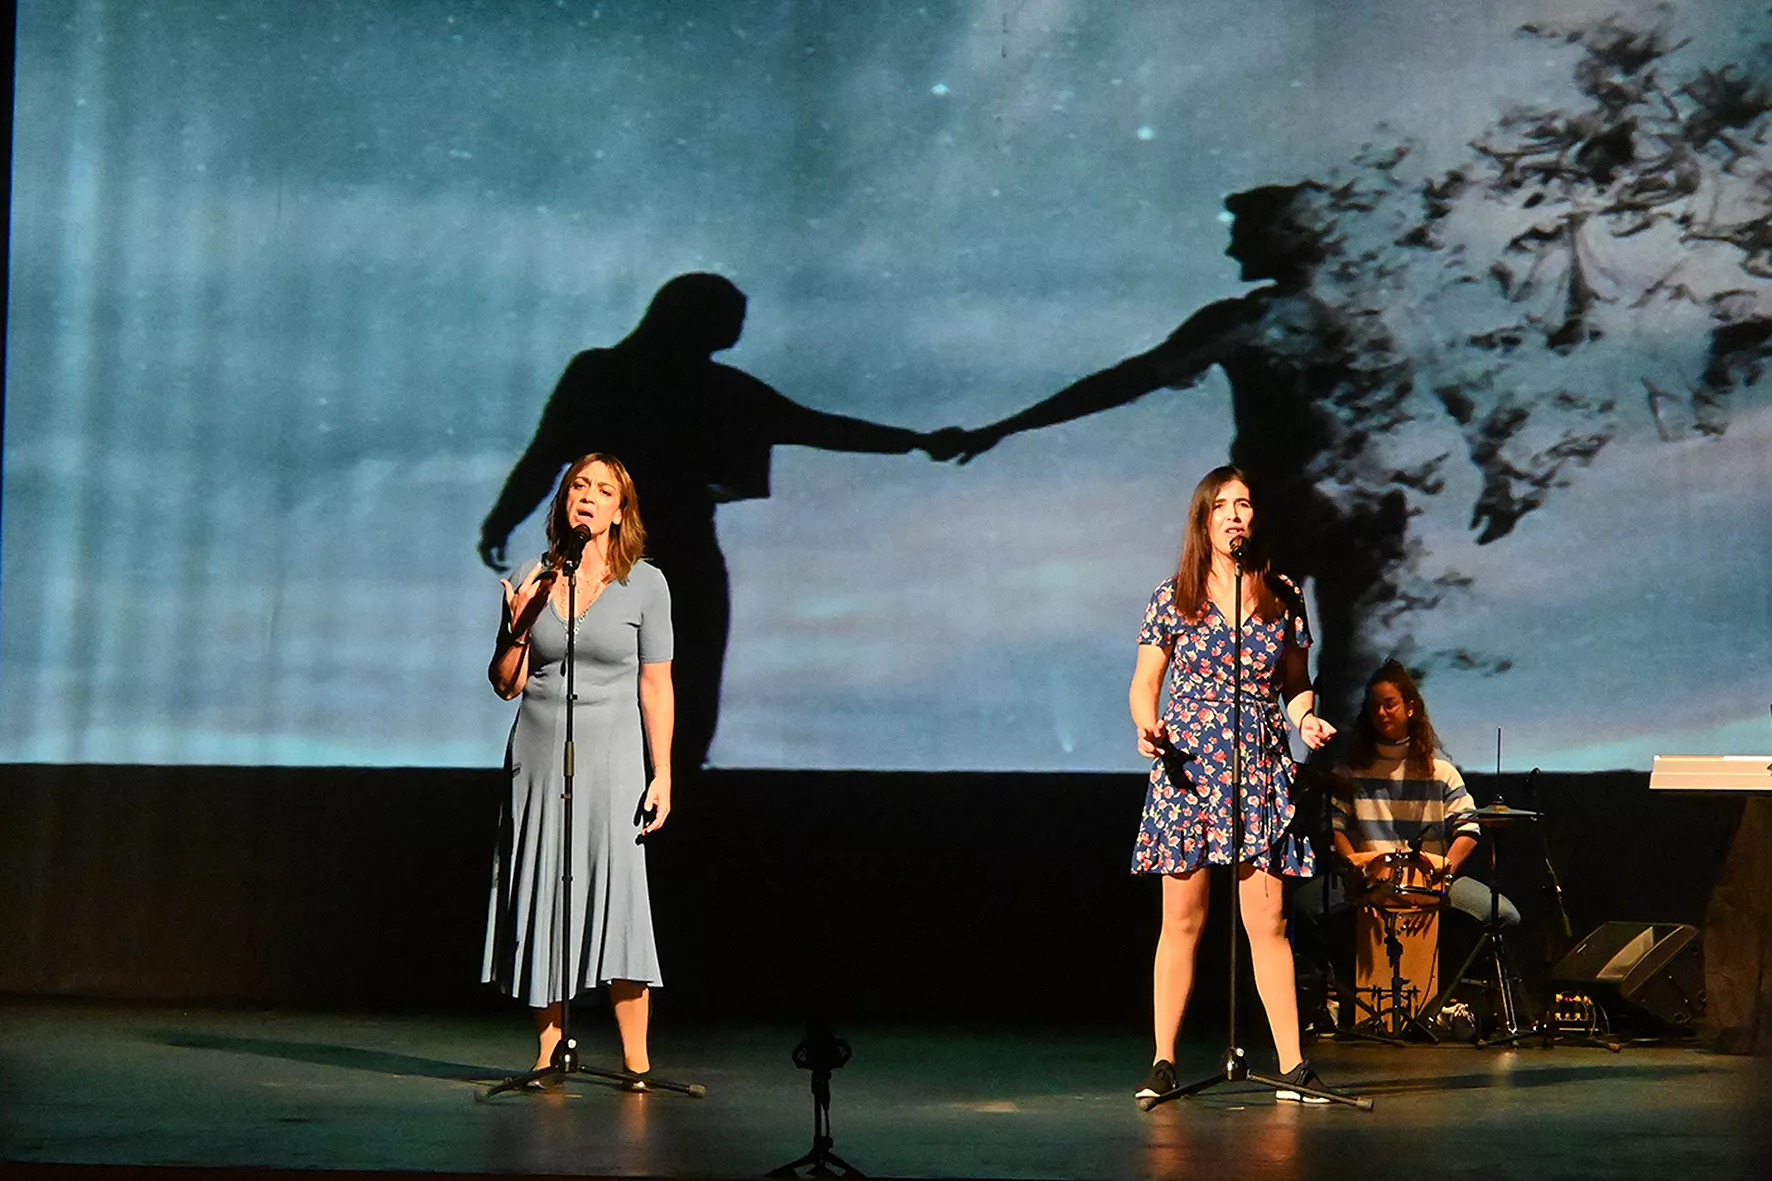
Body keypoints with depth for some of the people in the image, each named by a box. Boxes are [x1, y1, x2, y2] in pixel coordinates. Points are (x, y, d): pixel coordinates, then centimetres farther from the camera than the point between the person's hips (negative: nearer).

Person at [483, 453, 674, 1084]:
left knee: (618, 895, -10)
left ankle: (636, 1061, -4)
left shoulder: (645, 583, 0)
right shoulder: (535, 581, 6)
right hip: (538, 753, 3)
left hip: (610, 754, -3)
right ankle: (548, 1052, 10)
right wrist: (516, 628, -9)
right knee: (541, 896, 2)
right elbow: (507, 685, 10)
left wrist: (662, 774, -4)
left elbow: (655, 685, 1)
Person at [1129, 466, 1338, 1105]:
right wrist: (1147, 727, -13)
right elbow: (1145, 681, 7)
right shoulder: (1173, 598, 3)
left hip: (1261, 768, 1)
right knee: (1182, 921, 0)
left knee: (1268, 923, -2)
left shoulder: (1283, 597, 9)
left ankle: (1292, 1064, 2)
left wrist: (1305, 719, -5)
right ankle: (1163, 1062, 7)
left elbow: (1296, 684, 16)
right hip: (1187, 765, -1)